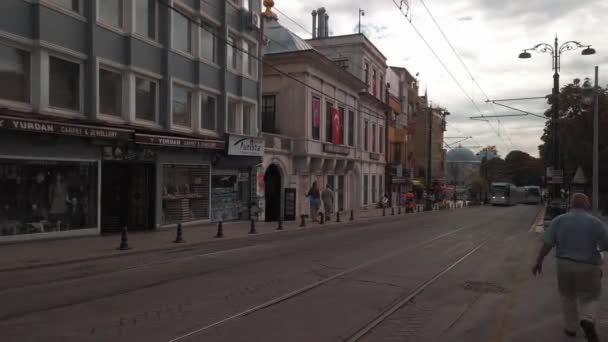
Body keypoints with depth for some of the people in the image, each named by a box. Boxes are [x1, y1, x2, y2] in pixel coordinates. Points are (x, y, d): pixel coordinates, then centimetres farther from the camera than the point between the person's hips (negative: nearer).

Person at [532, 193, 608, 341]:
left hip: (565, 265, 2)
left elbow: (547, 243, -10)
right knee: (589, 299, 12)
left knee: (568, 296, 21)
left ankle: (571, 328, 29)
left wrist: (539, 262, -2)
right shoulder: (595, 222, -10)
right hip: (588, 267, -2)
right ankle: (587, 321, -14)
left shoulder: (559, 221, -7)